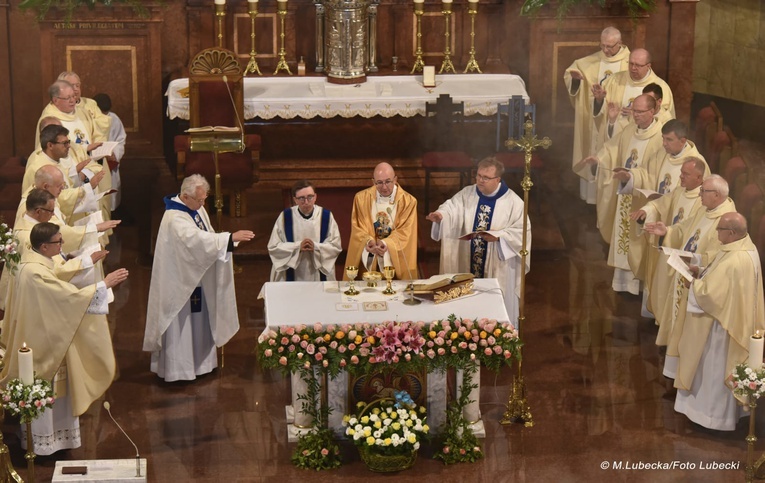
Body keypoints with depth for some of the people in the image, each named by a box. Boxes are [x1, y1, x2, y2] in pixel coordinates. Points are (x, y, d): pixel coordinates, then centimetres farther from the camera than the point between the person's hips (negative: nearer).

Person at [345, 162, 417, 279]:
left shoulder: (408, 201, -5)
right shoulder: (362, 198, -1)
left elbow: (404, 233, -9)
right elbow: (358, 228, -3)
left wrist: (386, 243, -28)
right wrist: (368, 241, -24)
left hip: (396, 261, -1)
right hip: (367, 260, 1)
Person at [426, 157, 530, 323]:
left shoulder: (513, 202, -8)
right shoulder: (466, 194, 2)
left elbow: (523, 232, -10)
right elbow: (451, 209, -12)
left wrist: (498, 236, -23)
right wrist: (440, 215, -34)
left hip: (497, 270, -3)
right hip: (468, 266, 3)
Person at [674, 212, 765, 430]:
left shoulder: (733, 261, -34)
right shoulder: (746, 247, -2)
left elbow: (710, 293, -28)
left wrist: (693, 284, -10)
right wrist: (701, 274, -1)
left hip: (723, 323, -10)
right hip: (738, 318, 10)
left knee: (717, 367, 9)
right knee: (723, 367, 25)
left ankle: (716, 413, 24)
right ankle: (725, 408, 40)